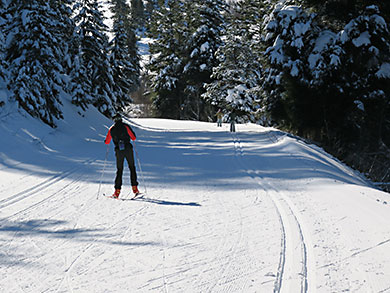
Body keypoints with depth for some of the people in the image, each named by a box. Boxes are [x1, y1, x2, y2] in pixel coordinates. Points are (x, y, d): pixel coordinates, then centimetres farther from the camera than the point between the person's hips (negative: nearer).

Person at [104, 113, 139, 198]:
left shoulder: (111, 129, 5)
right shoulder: (125, 126, -2)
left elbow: (107, 142, 10)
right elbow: (133, 137, -3)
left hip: (119, 151, 2)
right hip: (128, 149, -2)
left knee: (119, 170, 9)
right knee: (132, 168, 12)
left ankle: (117, 191, 0)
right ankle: (134, 188, 6)